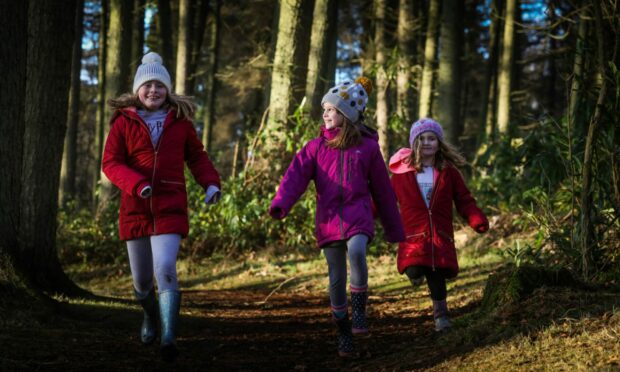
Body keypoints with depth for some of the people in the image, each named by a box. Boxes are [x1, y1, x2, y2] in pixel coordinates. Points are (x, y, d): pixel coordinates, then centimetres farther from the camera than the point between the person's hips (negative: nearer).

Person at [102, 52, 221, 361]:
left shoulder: (180, 121, 4)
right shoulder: (124, 122, 0)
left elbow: (196, 156, 15)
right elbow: (110, 163, -3)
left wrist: (210, 183, -2)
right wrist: (136, 184, -20)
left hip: (170, 209, -1)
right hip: (135, 209, 1)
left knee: (165, 270, -20)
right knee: (141, 280, 11)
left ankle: (169, 338, -19)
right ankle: (150, 316, 44)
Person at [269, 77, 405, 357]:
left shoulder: (367, 146, 5)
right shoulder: (316, 147, 6)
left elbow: (382, 190, 11)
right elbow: (296, 176, -8)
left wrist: (394, 229, 15)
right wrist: (280, 203, -28)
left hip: (358, 215, -1)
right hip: (329, 218, 2)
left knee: (357, 252, -30)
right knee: (336, 277, 2)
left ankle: (359, 312, -13)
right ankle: (343, 335, 15)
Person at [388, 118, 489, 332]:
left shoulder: (448, 171, 5)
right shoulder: (402, 171, 3)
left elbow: (464, 201, 4)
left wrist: (478, 220, -12)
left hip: (441, 236, 1)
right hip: (413, 235, -1)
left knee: (438, 278, -3)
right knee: (415, 273, -18)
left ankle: (440, 314, 19)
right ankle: (417, 272, 21)